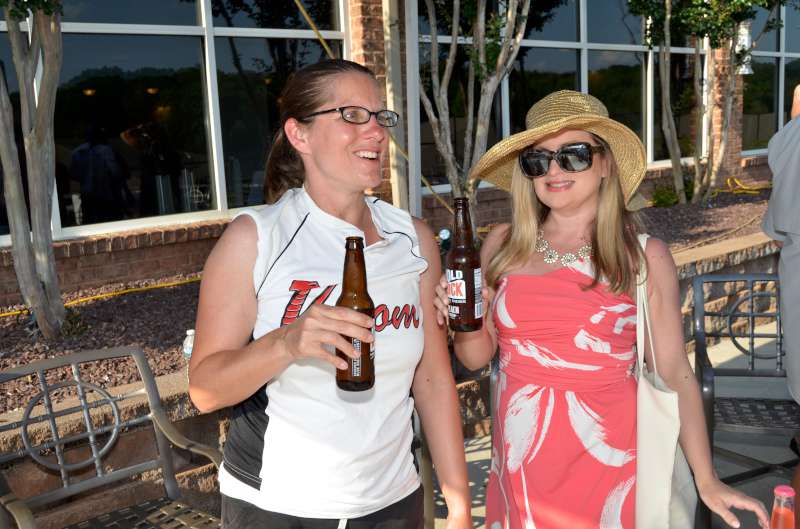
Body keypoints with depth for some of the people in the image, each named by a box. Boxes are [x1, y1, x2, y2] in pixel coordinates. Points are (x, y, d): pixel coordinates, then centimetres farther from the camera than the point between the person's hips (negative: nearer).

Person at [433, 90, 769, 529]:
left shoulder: (645, 256, -5)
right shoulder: (502, 246, 0)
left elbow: (674, 372, 0)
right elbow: (479, 355, 8)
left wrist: (706, 480, -3)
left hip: (608, 459, -2)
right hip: (519, 464, 2)